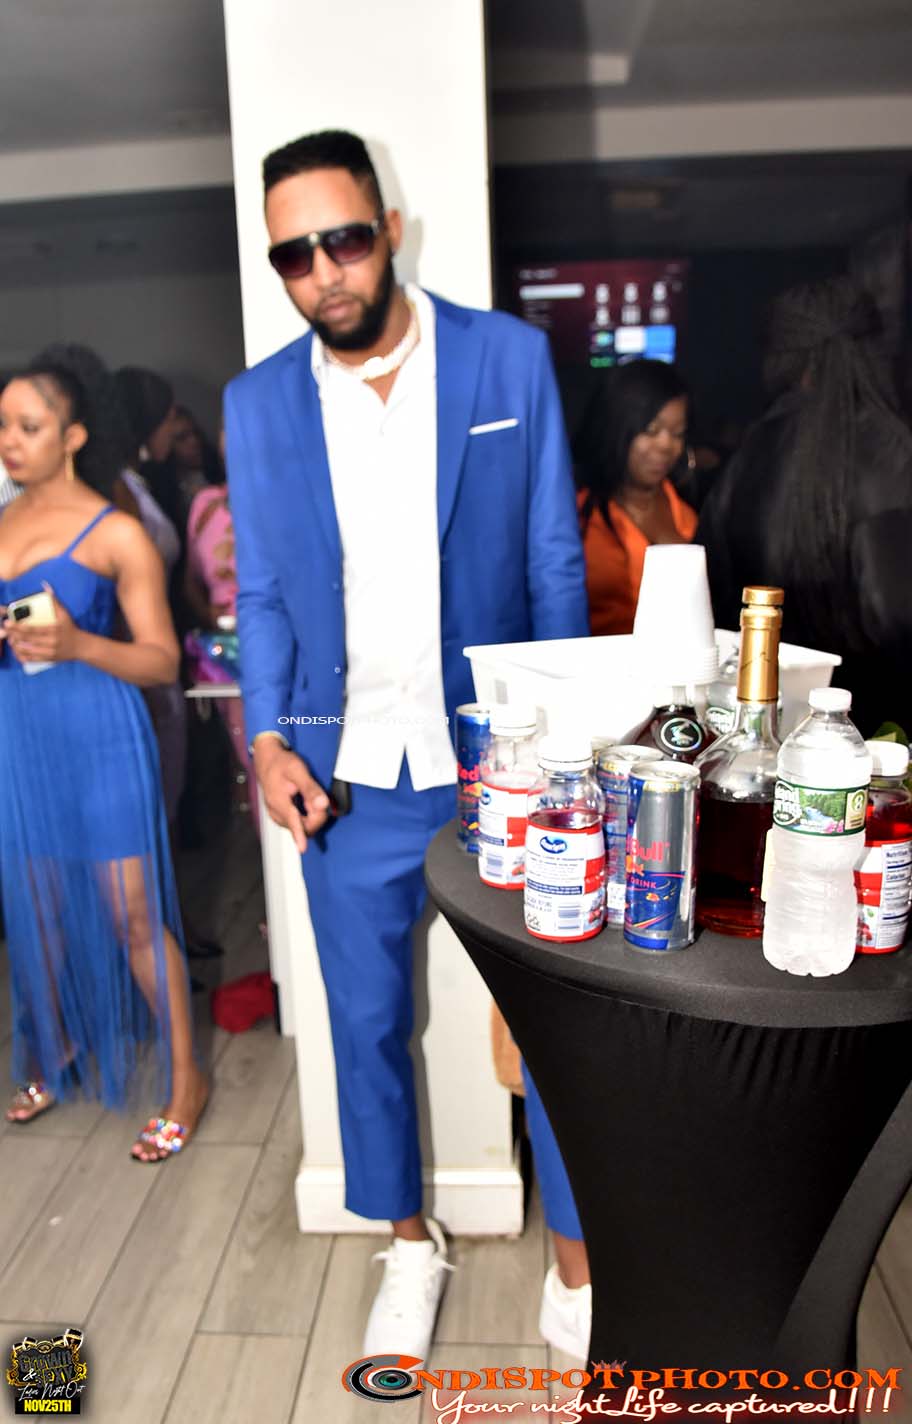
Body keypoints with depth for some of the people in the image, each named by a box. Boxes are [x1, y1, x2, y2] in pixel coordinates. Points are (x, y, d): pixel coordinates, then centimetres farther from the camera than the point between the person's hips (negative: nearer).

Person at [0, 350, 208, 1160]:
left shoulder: (116, 533, -7)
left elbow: (163, 661, -9)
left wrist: (76, 645, -24)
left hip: (98, 735, -5)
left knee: (130, 913, 0)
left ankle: (185, 1078, 16)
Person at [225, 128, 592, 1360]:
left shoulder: (511, 356, -3)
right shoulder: (256, 404, 3)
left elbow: (554, 562, -1)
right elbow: (261, 595, 7)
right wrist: (268, 738, -6)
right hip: (348, 779, 2)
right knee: (366, 1023, 14)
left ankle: (583, 1258, 34)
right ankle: (410, 1241, 40)